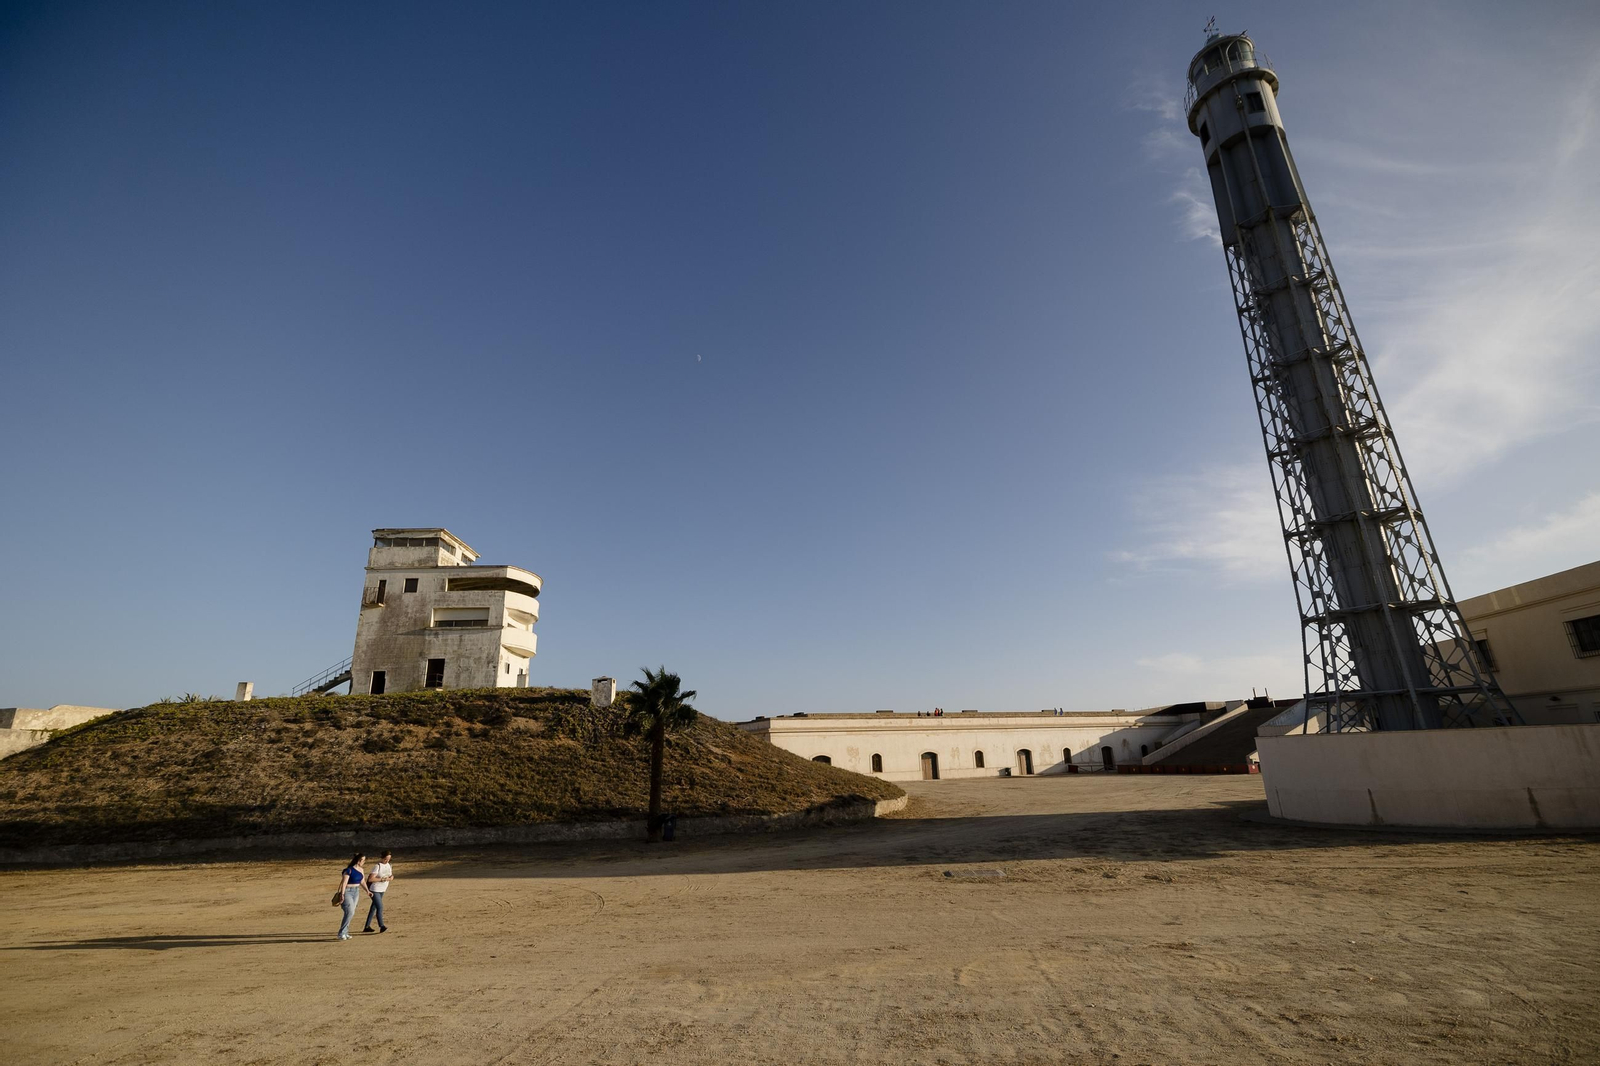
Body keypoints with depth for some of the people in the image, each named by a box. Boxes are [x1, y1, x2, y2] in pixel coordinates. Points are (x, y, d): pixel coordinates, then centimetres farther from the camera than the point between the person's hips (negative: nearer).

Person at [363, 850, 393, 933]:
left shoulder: (389, 865, 3)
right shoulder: (377, 866, -19)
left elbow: (392, 877, 7)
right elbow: (370, 879, -24)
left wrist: (388, 878, -15)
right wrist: (381, 879, -25)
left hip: (382, 890, 8)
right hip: (374, 890, -8)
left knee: (374, 907, 14)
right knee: (380, 907, -14)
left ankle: (367, 927, 24)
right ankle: (382, 927, -13)